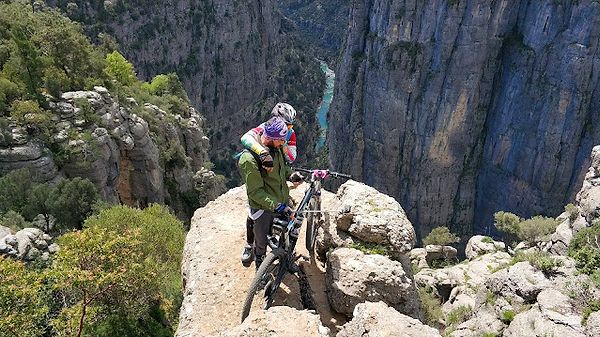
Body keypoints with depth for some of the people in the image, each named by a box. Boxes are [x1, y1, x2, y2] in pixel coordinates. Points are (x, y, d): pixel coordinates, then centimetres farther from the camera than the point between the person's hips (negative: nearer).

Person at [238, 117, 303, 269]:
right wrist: (277, 206, -32)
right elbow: (255, 192, -26)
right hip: (264, 209, -6)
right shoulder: (249, 159, -29)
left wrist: (291, 175, -5)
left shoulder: (276, 147, -5)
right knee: (261, 244, 14)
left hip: (282, 203, 7)